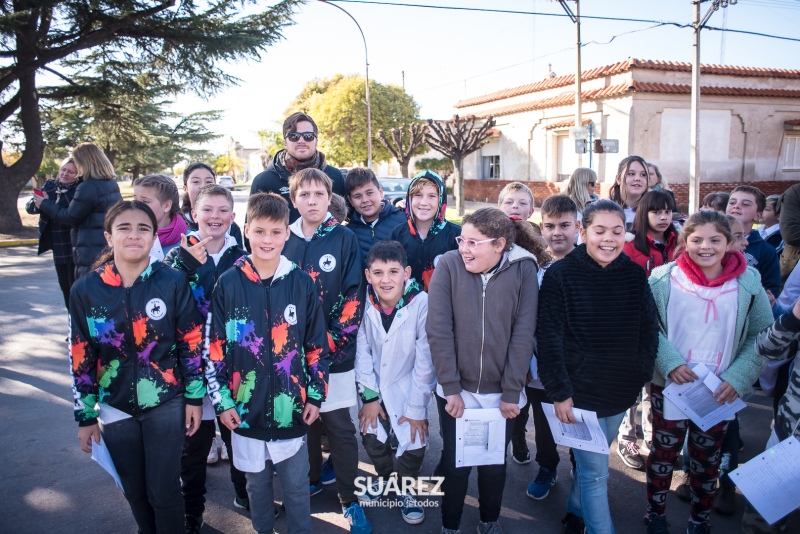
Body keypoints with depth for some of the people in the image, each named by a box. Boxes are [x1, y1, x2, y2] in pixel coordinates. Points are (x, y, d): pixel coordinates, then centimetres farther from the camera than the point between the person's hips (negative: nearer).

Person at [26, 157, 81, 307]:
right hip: (58, 246, 7)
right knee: (64, 284, 15)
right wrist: (37, 202, -16)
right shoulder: (50, 186, 9)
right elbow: (29, 207, 5)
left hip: (74, 245, -7)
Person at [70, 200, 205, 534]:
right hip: (116, 408, 2)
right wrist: (85, 415, 2)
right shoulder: (85, 290, -8)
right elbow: (80, 358, -1)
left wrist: (194, 397, -3)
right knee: (134, 491, 18)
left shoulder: (173, 282, -12)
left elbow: (192, 343, -5)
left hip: (166, 404, -2)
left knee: (164, 491, 4)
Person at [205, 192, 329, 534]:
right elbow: (215, 347, -2)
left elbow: (317, 345, 1)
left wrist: (316, 395, 1)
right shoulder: (228, 284, -5)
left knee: (296, 486, 13)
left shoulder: (301, 283, -4)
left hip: (292, 407, 0)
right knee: (257, 484, 19)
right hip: (246, 409, 1)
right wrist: (221, 400, -3)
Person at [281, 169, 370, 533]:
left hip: (334, 353, -3)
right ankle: (314, 477, 37)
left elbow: (353, 296, -7)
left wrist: (331, 341, -12)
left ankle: (350, 500, 17)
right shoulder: (284, 240, 4)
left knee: (339, 426, 2)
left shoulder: (344, 239, -4)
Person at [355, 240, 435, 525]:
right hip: (374, 386, 3)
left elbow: (425, 360, -18)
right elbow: (362, 351, -7)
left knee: (414, 443, -6)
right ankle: (383, 475, 43)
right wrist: (369, 396, -7)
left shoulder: (421, 303, -25)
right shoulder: (365, 303, -15)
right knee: (371, 437, 9)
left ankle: (406, 488, 27)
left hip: (409, 387, -2)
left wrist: (417, 407, -14)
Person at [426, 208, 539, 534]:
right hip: (455, 389, 0)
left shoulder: (523, 269, -9)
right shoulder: (449, 265, -11)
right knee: (454, 463, 10)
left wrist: (512, 392, -9)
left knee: (494, 465, 15)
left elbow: (523, 334, -8)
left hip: (501, 393, 1)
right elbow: (438, 330, -11)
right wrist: (451, 388, -11)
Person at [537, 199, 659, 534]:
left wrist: (641, 376, 3)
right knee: (595, 471, 1)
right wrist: (559, 392, -14)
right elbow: (550, 338, -14)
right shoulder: (560, 275, -15)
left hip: (621, 390, 5)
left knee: (592, 460, 22)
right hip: (580, 390, -5)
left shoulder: (635, 274, -2)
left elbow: (648, 330, 7)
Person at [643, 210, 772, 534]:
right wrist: (670, 362, -18)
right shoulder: (663, 279, -10)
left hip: (720, 391, 1)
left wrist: (738, 378, -12)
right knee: (664, 452, 13)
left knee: (708, 458, 16)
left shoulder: (747, 282, -6)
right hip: (670, 385, -1)